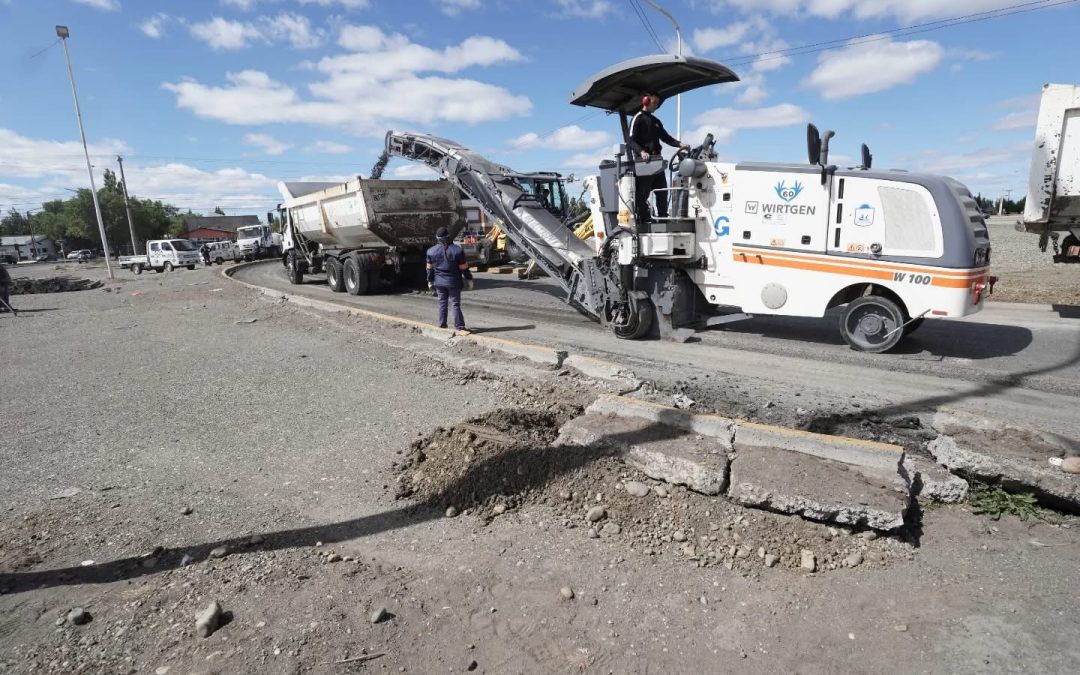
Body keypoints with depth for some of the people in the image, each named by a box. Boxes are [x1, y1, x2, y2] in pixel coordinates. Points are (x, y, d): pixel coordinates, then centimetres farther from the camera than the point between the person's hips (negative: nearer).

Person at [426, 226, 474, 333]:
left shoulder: (431, 251, -4)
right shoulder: (457, 250, -13)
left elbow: (430, 268, 4)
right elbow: (464, 267, -8)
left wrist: (430, 281, 16)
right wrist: (469, 279, 3)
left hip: (439, 282, 3)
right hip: (453, 282, -3)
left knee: (442, 302, 14)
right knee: (455, 304, 0)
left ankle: (442, 324, 20)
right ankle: (459, 326, 1)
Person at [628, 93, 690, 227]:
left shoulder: (655, 121, 24)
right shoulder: (637, 119, -1)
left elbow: (665, 137, 22)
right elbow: (631, 141, -11)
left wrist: (679, 144, 5)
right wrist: (641, 152, -28)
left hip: (656, 161, 8)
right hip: (643, 162, -8)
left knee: (663, 191, 8)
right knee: (642, 193, -8)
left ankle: (663, 218, 14)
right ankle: (642, 221, -7)